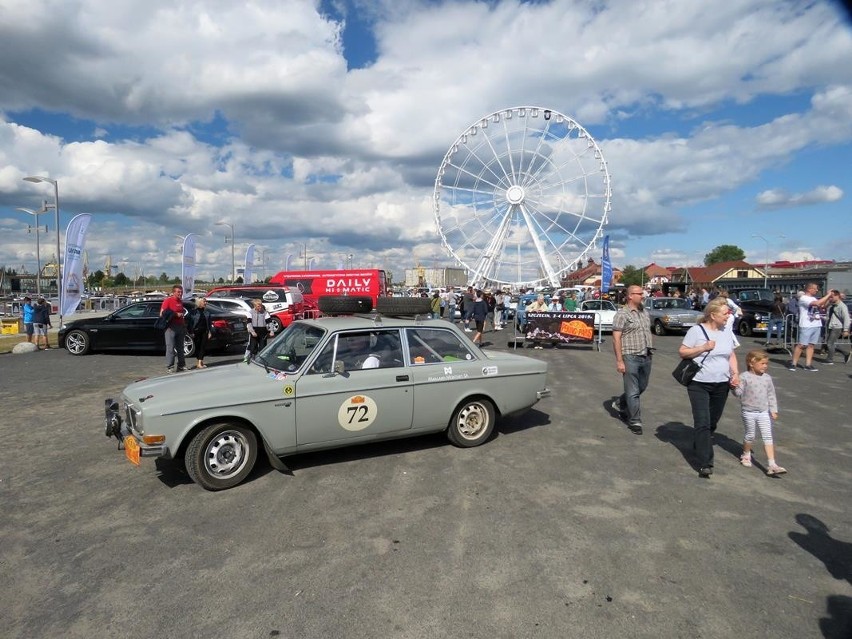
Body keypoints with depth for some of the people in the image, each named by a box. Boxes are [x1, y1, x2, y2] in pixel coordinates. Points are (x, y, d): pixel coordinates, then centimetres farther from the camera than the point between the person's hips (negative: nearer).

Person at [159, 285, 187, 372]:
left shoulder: (181, 301, 15)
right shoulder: (168, 300, -5)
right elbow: (162, 314, -12)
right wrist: (176, 314, -16)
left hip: (180, 326, 7)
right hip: (171, 327, -7)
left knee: (180, 347, 12)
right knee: (170, 347, -7)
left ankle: (181, 365, 19)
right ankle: (169, 367, -4)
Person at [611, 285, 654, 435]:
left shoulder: (645, 312, 12)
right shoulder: (622, 314, -9)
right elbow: (616, 338, -12)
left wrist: (650, 350, 14)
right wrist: (619, 361, -16)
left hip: (646, 357, 7)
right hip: (630, 357, -7)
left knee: (641, 387, 17)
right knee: (633, 391, 0)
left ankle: (620, 405, 38)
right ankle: (635, 422, 11)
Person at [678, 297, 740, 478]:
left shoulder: (727, 332, 8)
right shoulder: (696, 330, -9)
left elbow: (732, 355, 16)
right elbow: (682, 352, -8)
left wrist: (736, 374, 2)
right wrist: (703, 347, -19)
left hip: (721, 385, 6)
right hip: (699, 384, -6)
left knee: (713, 422, 15)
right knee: (703, 423, -10)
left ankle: (699, 445, 39)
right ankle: (705, 464, -10)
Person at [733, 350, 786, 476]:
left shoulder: (767, 378, 4)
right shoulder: (745, 377, -11)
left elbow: (771, 395, 10)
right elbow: (739, 393, -11)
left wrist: (773, 410, 5)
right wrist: (735, 387, -32)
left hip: (764, 412, 4)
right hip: (749, 412, -3)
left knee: (768, 437, -2)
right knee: (750, 436, 9)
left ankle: (771, 465, -2)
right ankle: (746, 455, 35)